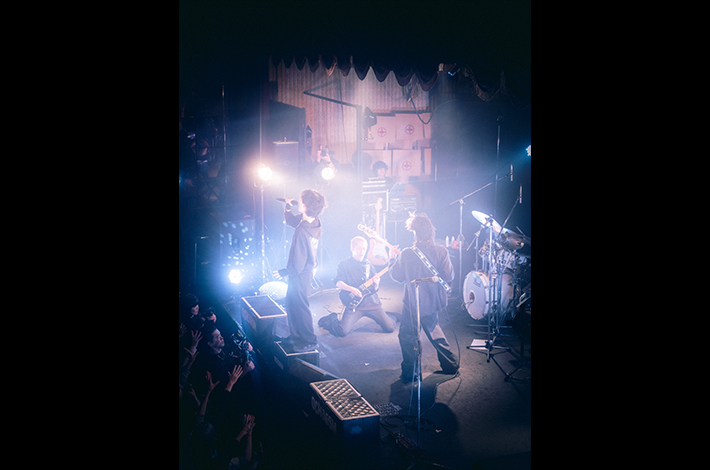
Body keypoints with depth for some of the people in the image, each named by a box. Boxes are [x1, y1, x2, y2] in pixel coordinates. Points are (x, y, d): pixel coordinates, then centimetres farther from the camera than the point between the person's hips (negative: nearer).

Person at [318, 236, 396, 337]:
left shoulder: (368, 265, 15)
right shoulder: (344, 264, 3)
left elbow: (375, 289, 15)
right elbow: (338, 283, -7)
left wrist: (376, 284, -8)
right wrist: (351, 289, -21)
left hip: (371, 302, 4)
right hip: (354, 304, -4)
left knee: (389, 328, -6)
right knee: (342, 331, -19)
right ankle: (332, 319, 14)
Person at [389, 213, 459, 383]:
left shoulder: (407, 253, -16)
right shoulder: (441, 252, -11)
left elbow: (396, 276, -4)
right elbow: (449, 276, -7)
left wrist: (392, 259, 13)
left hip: (412, 304, -4)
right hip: (433, 303, 4)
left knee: (407, 337, 11)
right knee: (435, 334, 26)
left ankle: (409, 374, 16)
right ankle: (452, 365, 35)